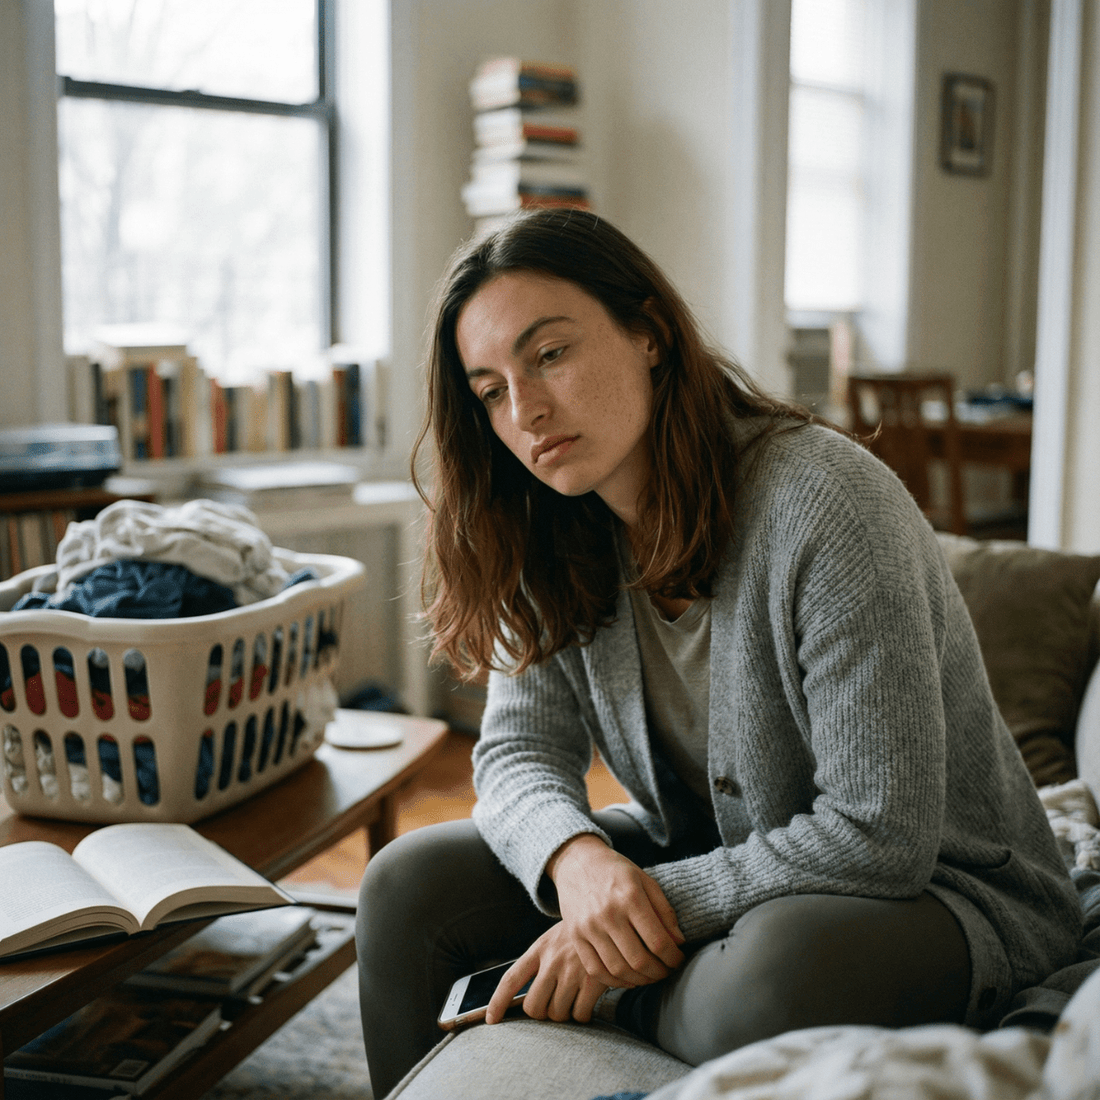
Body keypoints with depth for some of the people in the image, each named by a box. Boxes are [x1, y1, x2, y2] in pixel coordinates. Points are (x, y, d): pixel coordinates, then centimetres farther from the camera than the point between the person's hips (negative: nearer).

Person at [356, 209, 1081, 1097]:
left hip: (932, 886, -6)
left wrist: (654, 905, -24)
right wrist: (578, 856, -24)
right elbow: (521, 750, -1)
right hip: (709, 857, 6)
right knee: (408, 881, -2)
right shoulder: (558, 543, -4)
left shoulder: (826, 506, -27)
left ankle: (616, 999, -10)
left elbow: (880, 835, -26)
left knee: (769, 979, -40)